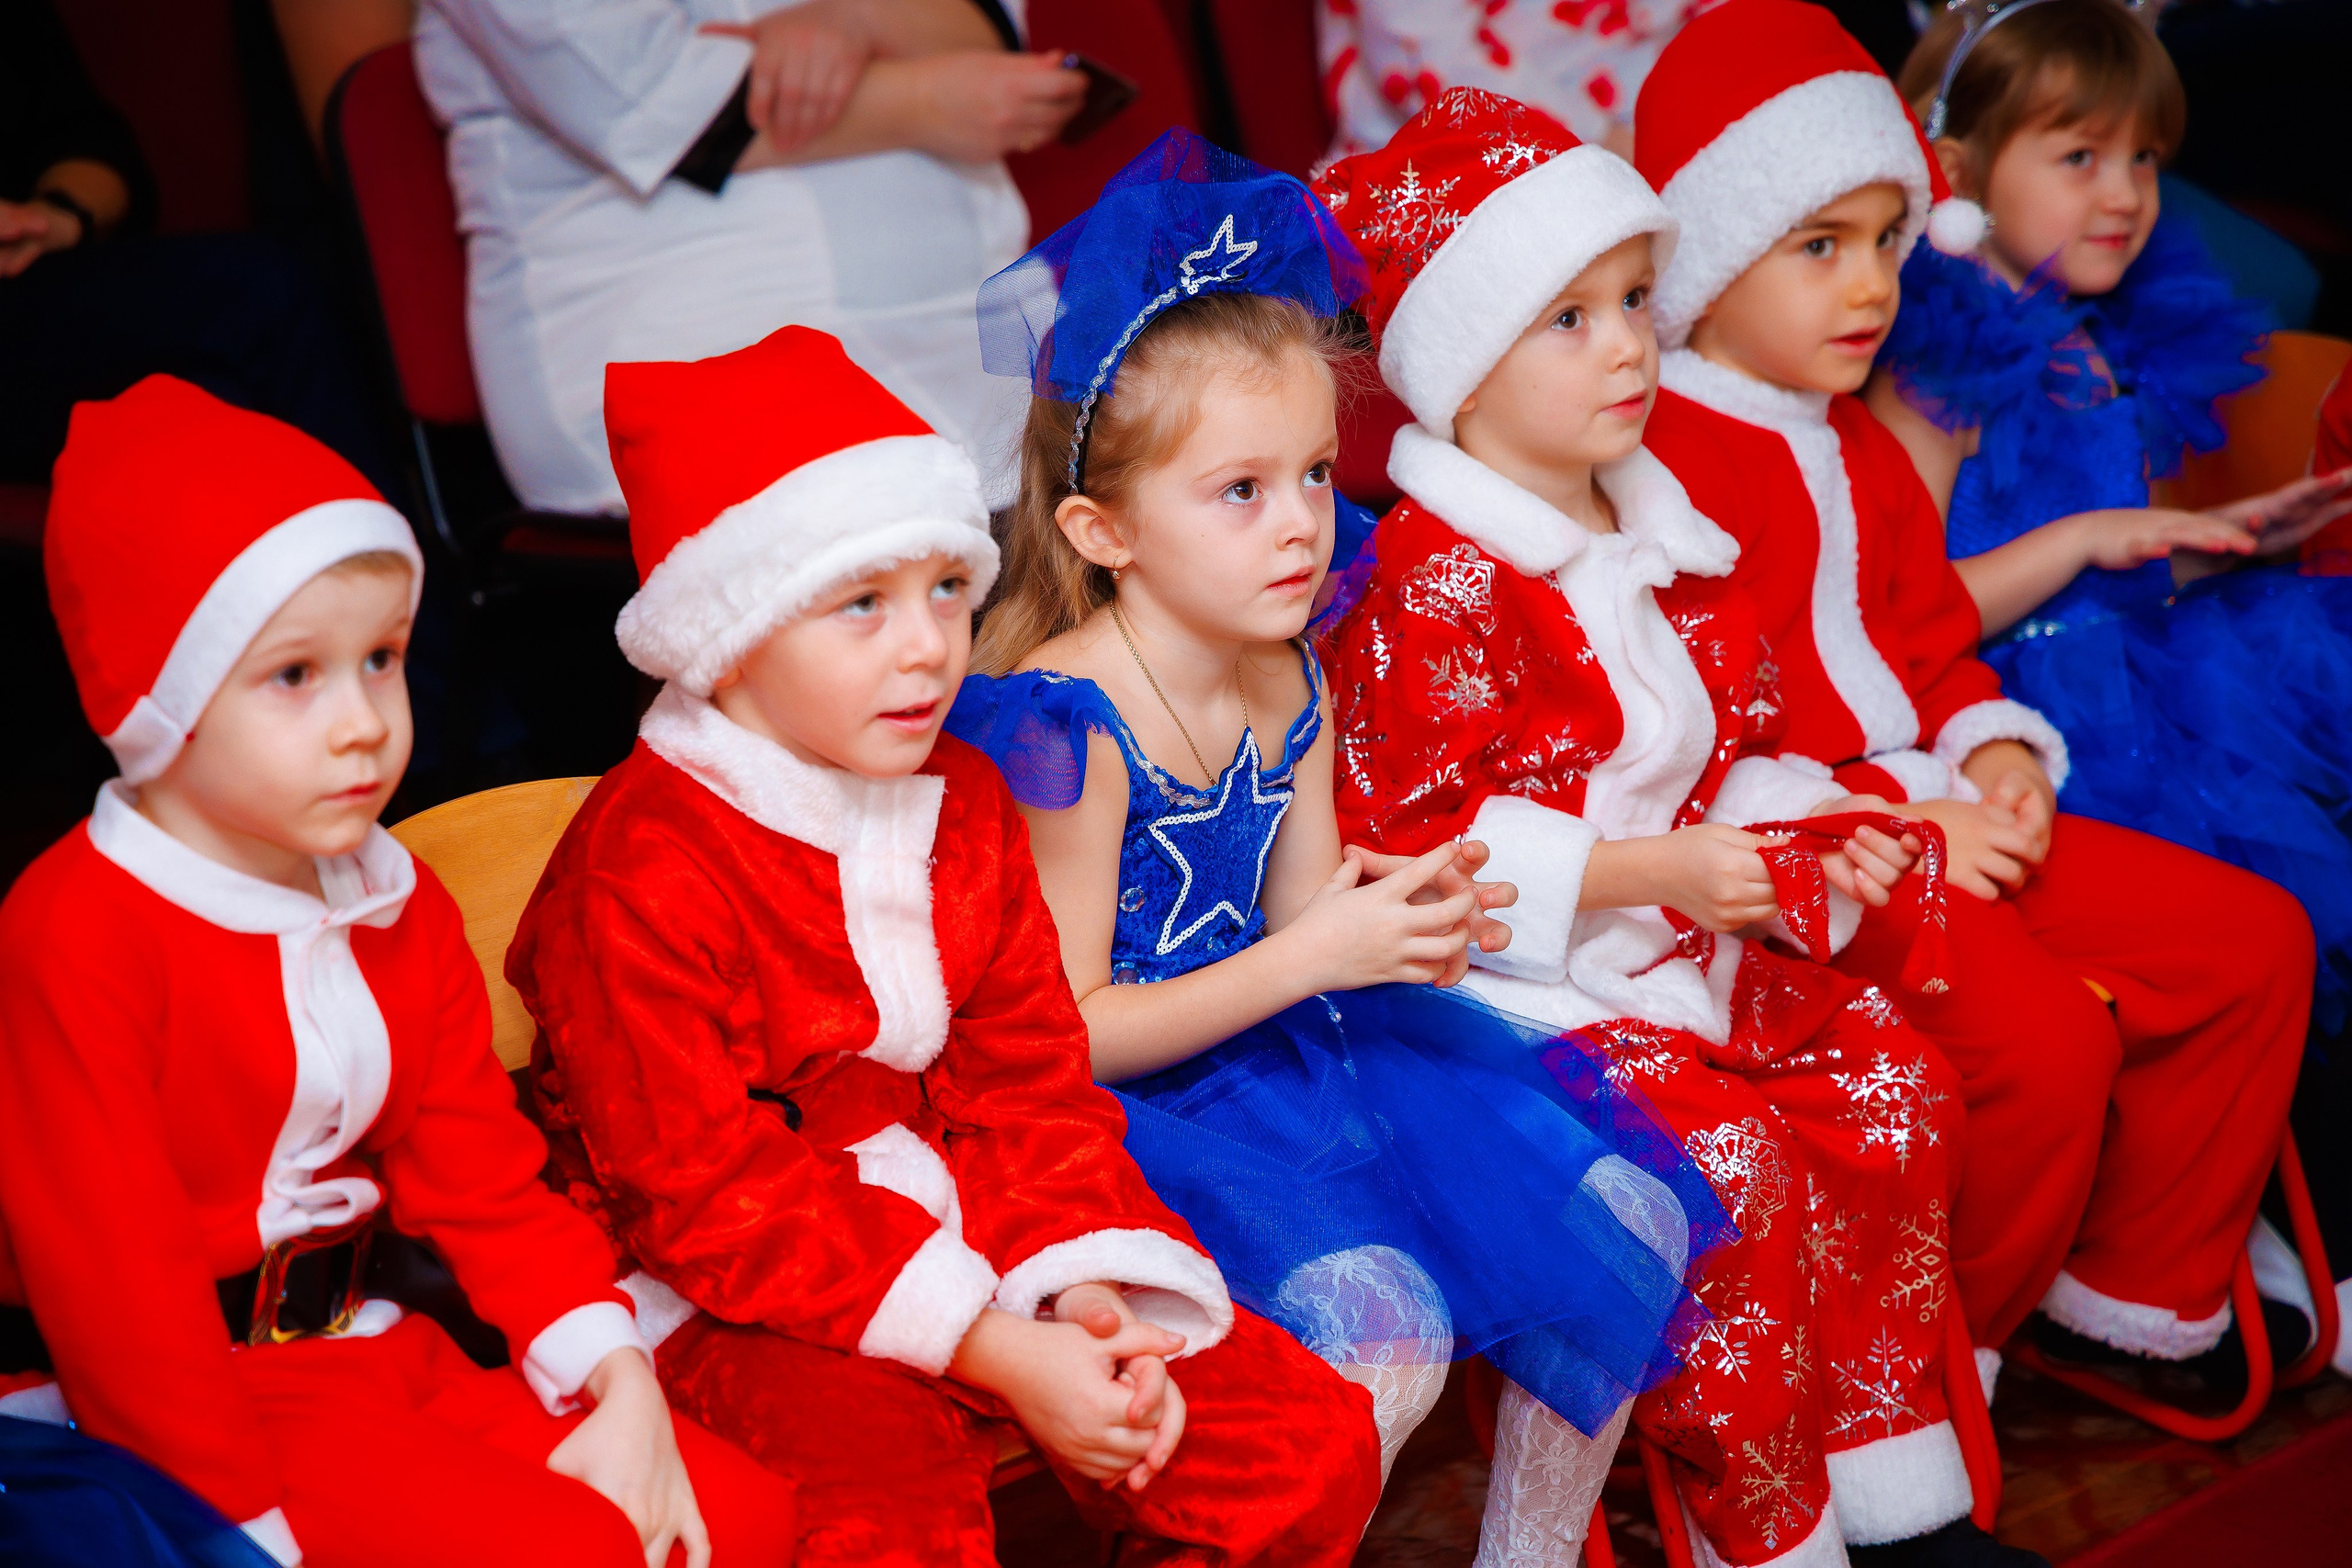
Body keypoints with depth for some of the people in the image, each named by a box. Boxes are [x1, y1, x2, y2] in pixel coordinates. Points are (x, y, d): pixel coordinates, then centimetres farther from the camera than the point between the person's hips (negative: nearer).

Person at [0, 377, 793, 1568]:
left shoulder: (398, 909, 9)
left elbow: (480, 1171, 8)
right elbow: (109, 1274, -18)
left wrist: (614, 1371, -7)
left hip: (366, 1345, 8)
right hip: (180, 1414, -7)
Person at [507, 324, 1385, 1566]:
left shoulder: (962, 802, 6)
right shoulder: (640, 873, -18)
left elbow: (1029, 1075, 6)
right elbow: (712, 1200, -19)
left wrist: (1079, 1290, -13)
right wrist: (997, 1355, -23)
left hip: (967, 1233, 6)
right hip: (741, 1302, -6)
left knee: (1311, 1445, -4)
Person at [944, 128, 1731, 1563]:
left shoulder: (1292, 689, 4)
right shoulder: (1065, 727, -20)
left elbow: (1302, 929, 10)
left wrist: (1400, 923, -14)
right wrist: (1314, 955, -23)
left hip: (1290, 1058, 8)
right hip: (1132, 1108, -8)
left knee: (1623, 1220, 1)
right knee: (1387, 1332, -29)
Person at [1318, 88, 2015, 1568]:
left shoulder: (1661, 535, 12)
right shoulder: (1436, 580, -17)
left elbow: (1733, 742, 20)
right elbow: (1414, 834, -21)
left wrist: (1810, 837, -1)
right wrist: (1653, 870, -23)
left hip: (1688, 942, 9)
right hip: (1520, 984, -9)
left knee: (1894, 1083, 2)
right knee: (1733, 1162, -25)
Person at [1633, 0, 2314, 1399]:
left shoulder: (1864, 451, 20)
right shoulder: (1658, 458, -14)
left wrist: (1995, 757, 3)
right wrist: (1884, 824, -21)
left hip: (1938, 817, 10)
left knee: (2255, 938, 4)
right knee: (2046, 1033, -29)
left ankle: (2136, 1290, 18)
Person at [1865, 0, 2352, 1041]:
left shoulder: (2121, 350, 15)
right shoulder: (1934, 375, -10)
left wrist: (2227, 535, 15)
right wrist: (2083, 538, -19)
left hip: (2141, 672, 8)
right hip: (2037, 706, -8)